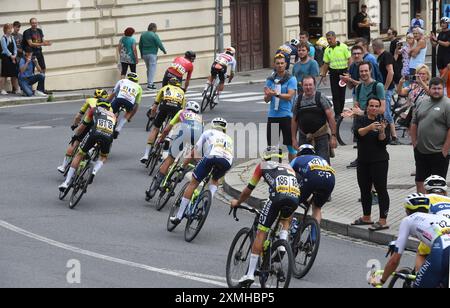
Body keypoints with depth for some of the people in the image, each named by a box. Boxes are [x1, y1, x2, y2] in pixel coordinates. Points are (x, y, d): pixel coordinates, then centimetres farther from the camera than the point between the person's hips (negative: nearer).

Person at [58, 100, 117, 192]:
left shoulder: (95, 110, 30)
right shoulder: (112, 115, 36)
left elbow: (83, 126, 36)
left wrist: (75, 136, 53)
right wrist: (99, 145, 56)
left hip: (95, 132, -1)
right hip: (108, 136, 2)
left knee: (79, 155, 15)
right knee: (104, 157, 30)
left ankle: (66, 183, 11)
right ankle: (94, 172, 0)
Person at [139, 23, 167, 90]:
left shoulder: (143, 35, 10)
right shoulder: (154, 35, -11)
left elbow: (140, 45, 14)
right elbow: (159, 44, -10)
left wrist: (142, 54, 22)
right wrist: (164, 51, 6)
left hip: (144, 54, 7)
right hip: (152, 54, -7)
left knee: (149, 69, 18)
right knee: (152, 69, -4)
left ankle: (150, 82, 21)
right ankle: (150, 84, -8)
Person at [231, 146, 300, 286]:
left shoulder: (263, 166, 30)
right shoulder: (289, 168, 39)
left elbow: (248, 189, 34)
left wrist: (237, 202, 51)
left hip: (278, 195, -3)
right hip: (295, 197, 3)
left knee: (261, 233, 3)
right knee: (286, 219, 37)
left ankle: (250, 273, -1)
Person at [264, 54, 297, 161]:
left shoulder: (291, 79, -2)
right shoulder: (270, 80, 10)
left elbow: (290, 96, -14)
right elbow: (266, 99, 7)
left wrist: (276, 94, -27)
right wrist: (268, 95, -17)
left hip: (286, 115, -4)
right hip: (273, 115, 4)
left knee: (290, 144, 0)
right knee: (272, 145, 8)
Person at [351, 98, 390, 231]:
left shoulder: (382, 121, -2)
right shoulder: (361, 121, 7)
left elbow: (384, 142, -9)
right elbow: (358, 133, -14)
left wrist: (382, 131, -28)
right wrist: (369, 127, -32)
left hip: (379, 161, -5)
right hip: (363, 161, 5)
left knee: (381, 189, -7)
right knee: (364, 189, 13)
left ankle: (383, 221, -9)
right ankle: (366, 217, 26)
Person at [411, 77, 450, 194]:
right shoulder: (422, 103, 11)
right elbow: (414, 124, 17)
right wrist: (414, 142, 9)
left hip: (438, 153, -6)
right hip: (420, 152, 6)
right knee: (420, 182, 12)